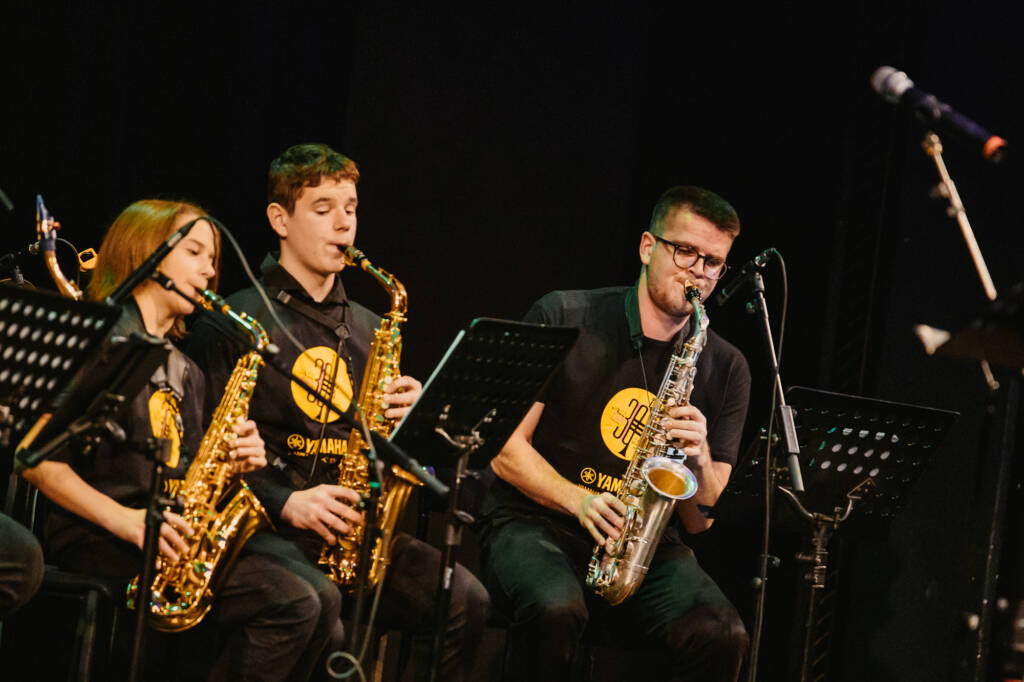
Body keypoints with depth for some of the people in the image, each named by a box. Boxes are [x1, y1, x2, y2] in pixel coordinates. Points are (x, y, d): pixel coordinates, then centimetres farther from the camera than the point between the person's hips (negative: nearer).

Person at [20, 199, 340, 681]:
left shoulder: (185, 372, 24)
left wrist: (234, 461, 1)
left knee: (322, 605, -13)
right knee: (290, 603, -24)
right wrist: (122, 518, -21)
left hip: (169, 532, 8)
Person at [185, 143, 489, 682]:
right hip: (266, 523, -5)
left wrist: (409, 415, 1)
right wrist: (285, 502, -17)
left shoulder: (366, 329, 22)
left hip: (354, 524, 5)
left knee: (465, 599, -21)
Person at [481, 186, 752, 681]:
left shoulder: (725, 369, 8)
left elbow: (704, 522, 6)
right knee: (555, 609, -38)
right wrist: (579, 500, -18)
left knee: (721, 635, -29)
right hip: (535, 522, -2)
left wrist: (699, 459, -16)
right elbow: (505, 446, -2)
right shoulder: (564, 319, 1)